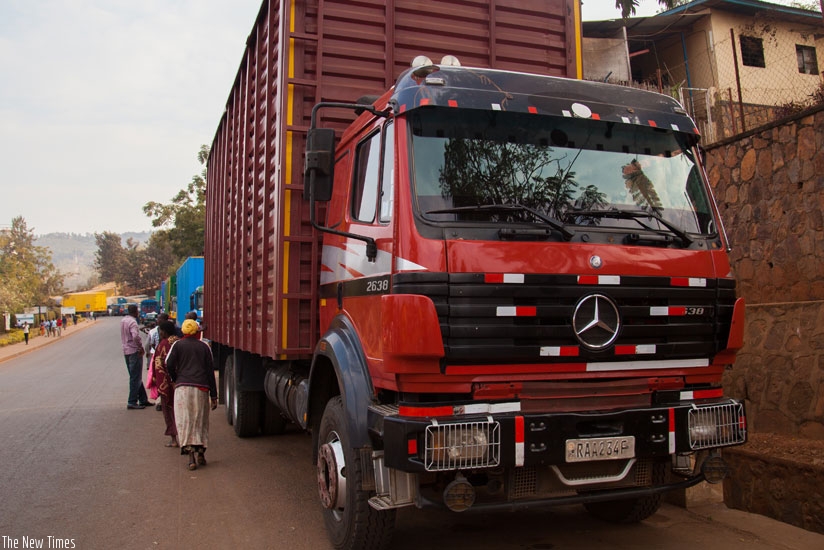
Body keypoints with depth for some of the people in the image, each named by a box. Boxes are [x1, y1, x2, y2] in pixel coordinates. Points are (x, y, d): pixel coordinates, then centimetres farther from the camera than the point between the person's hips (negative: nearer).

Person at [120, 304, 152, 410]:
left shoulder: (123, 320, 10)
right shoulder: (132, 322, -17)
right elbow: (135, 336, -32)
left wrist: (140, 329, 15)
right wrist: (141, 347, -18)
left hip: (126, 351, 9)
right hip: (134, 351, -9)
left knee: (135, 377, 14)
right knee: (136, 378, -3)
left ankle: (143, 399, 21)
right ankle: (132, 402, -2)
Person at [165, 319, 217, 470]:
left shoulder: (177, 345, 5)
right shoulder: (204, 346, 9)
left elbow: (169, 365, -4)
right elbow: (210, 371, 7)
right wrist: (213, 395, 9)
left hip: (182, 387, -2)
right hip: (201, 388, 2)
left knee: (185, 421, -1)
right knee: (200, 421, 14)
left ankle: (191, 455, -10)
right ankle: (200, 452, 15)